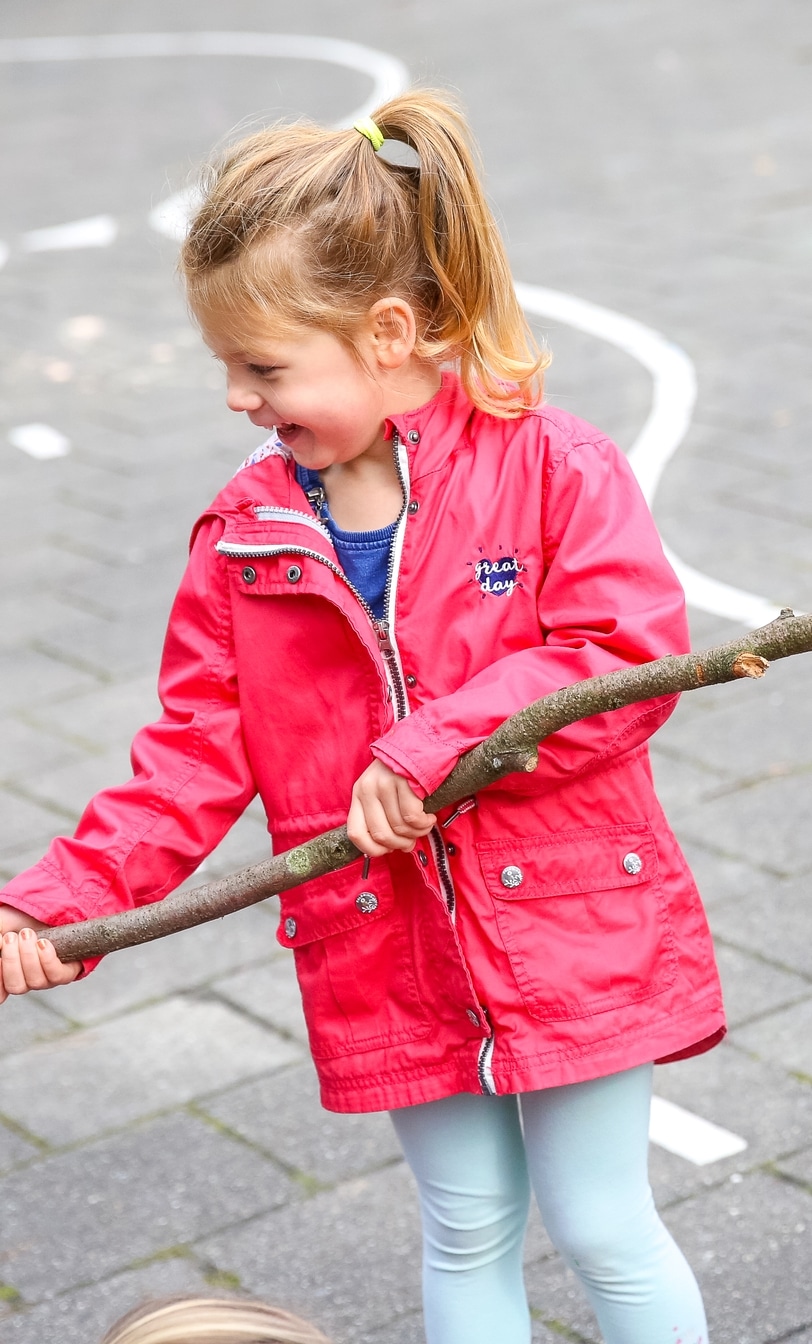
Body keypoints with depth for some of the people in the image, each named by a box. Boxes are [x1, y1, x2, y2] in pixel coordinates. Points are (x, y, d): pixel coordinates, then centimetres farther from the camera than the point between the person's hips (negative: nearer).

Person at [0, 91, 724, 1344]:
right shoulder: (247, 532, 0)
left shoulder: (550, 465, -12)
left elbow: (633, 652, -21)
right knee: (468, 1231, 17)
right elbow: (197, 749, 0)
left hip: (570, 925, -3)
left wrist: (430, 748, -26)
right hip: (394, 955, 4)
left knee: (602, 1229, 9)